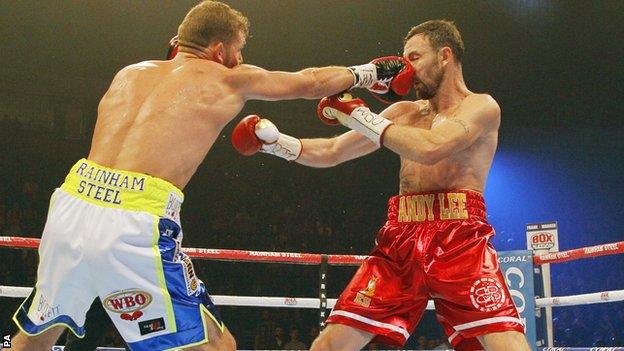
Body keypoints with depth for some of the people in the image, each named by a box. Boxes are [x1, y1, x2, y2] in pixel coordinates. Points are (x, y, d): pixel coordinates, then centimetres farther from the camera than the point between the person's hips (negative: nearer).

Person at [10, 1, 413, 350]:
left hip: (70, 205, 6)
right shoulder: (229, 80, 11)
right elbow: (312, 83, 25)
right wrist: (368, 72, 41)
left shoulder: (131, 72, 20)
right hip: (134, 225, -5)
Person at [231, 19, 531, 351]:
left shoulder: (481, 107, 3)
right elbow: (331, 153, 22)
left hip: (460, 238, -4)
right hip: (401, 239, 5)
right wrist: (274, 140, 8)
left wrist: (359, 115, -8)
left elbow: (431, 149, -16)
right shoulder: (404, 113, 20)